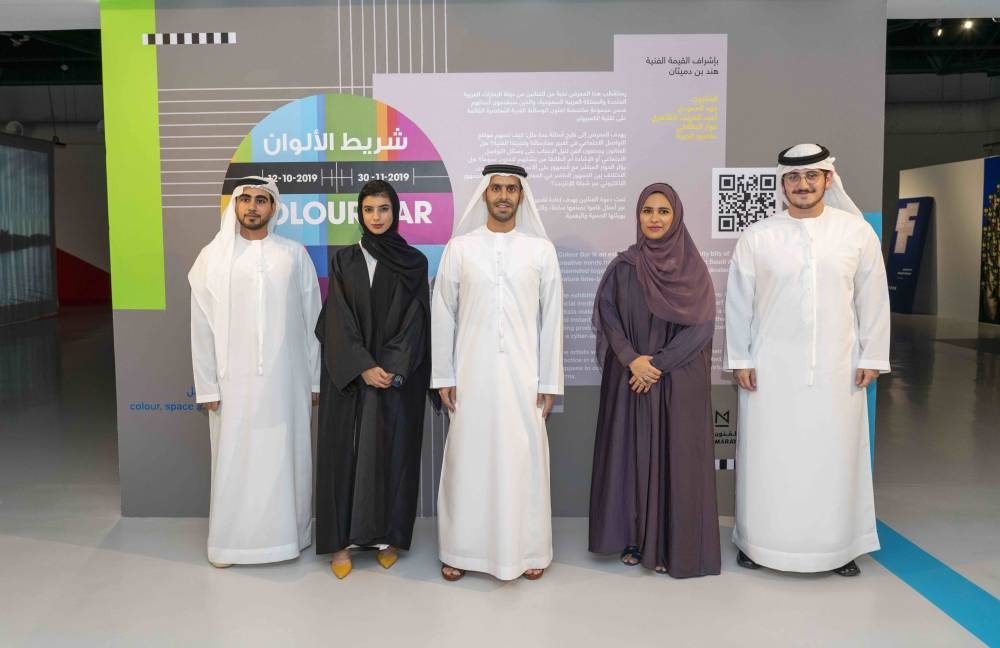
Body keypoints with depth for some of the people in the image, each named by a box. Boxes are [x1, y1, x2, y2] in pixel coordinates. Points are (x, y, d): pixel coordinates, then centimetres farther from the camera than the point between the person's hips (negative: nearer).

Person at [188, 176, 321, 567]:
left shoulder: (295, 255, 3)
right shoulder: (213, 257, 1)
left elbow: (312, 320, 5)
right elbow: (202, 327, 1)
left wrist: (315, 379, 4)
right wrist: (207, 386, -1)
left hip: (286, 380, 1)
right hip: (234, 382, 0)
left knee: (286, 458, 8)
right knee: (235, 461, 6)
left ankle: (289, 533, 24)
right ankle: (230, 540, 20)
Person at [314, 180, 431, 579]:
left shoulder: (414, 263, 3)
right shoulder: (343, 261, 5)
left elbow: (416, 322, -3)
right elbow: (338, 321, -3)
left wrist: (392, 369, -15)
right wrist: (364, 367, -14)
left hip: (399, 377, 0)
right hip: (349, 376, 1)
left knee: (393, 452, 4)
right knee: (346, 452, 2)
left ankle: (388, 536, 16)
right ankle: (342, 539, 10)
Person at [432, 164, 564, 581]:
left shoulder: (541, 249, 2)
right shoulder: (459, 247, 3)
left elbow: (551, 319, 2)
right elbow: (443, 315, 4)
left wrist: (550, 382, 0)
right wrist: (442, 376, 1)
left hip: (522, 374, 0)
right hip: (472, 373, 0)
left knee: (523, 460, 6)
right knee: (468, 459, 6)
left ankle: (527, 549, 21)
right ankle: (461, 549, 20)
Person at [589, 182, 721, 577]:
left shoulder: (693, 267, 0)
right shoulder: (623, 266, 4)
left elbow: (702, 325, -7)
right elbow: (608, 316, -2)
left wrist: (660, 364, -15)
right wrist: (632, 359, -17)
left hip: (680, 381, -1)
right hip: (630, 377, 2)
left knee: (675, 456, 1)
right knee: (632, 452, 4)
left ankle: (672, 545, 10)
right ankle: (634, 538, 16)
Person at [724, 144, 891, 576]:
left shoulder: (857, 231, 1)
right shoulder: (756, 237, -1)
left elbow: (873, 299, 5)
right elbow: (738, 302, 2)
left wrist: (871, 356, 3)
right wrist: (738, 359, 0)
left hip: (837, 368, 1)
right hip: (771, 368, -1)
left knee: (836, 456, 8)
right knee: (768, 458, 5)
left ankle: (839, 546, 22)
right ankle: (759, 541, 20)